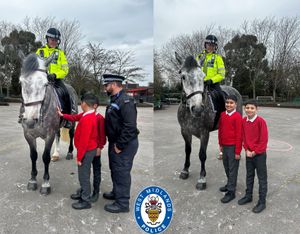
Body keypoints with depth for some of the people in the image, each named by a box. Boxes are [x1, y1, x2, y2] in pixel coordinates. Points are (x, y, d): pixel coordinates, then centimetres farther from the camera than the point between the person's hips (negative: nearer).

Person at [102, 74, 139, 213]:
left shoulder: (125, 101, -20)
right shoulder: (115, 100, 12)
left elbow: (130, 126, -27)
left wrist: (120, 145, -22)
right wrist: (113, 143, 13)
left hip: (124, 145, -10)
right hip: (115, 142, 10)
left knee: (122, 172, 0)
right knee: (115, 170, 22)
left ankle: (122, 203, 14)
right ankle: (116, 192, 42)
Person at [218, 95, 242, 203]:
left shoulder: (237, 116, -15)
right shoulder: (222, 114, 5)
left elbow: (239, 135, -15)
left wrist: (237, 151, -14)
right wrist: (220, 144, 14)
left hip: (233, 147, -6)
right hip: (224, 146, 7)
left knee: (232, 169, 3)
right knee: (226, 167, 19)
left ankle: (231, 192, 13)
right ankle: (230, 183, 39)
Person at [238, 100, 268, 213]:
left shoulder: (261, 121, -16)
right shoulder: (244, 121, 1)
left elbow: (264, 139, -15)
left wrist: (255, 152, -13)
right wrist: (247, 150, -2)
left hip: (259, 154, -6)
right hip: (248, 154, 6)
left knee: (262, 178, 6)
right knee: (249, 176, 18)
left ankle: (262, 202, 16)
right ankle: (248, 196, 34)